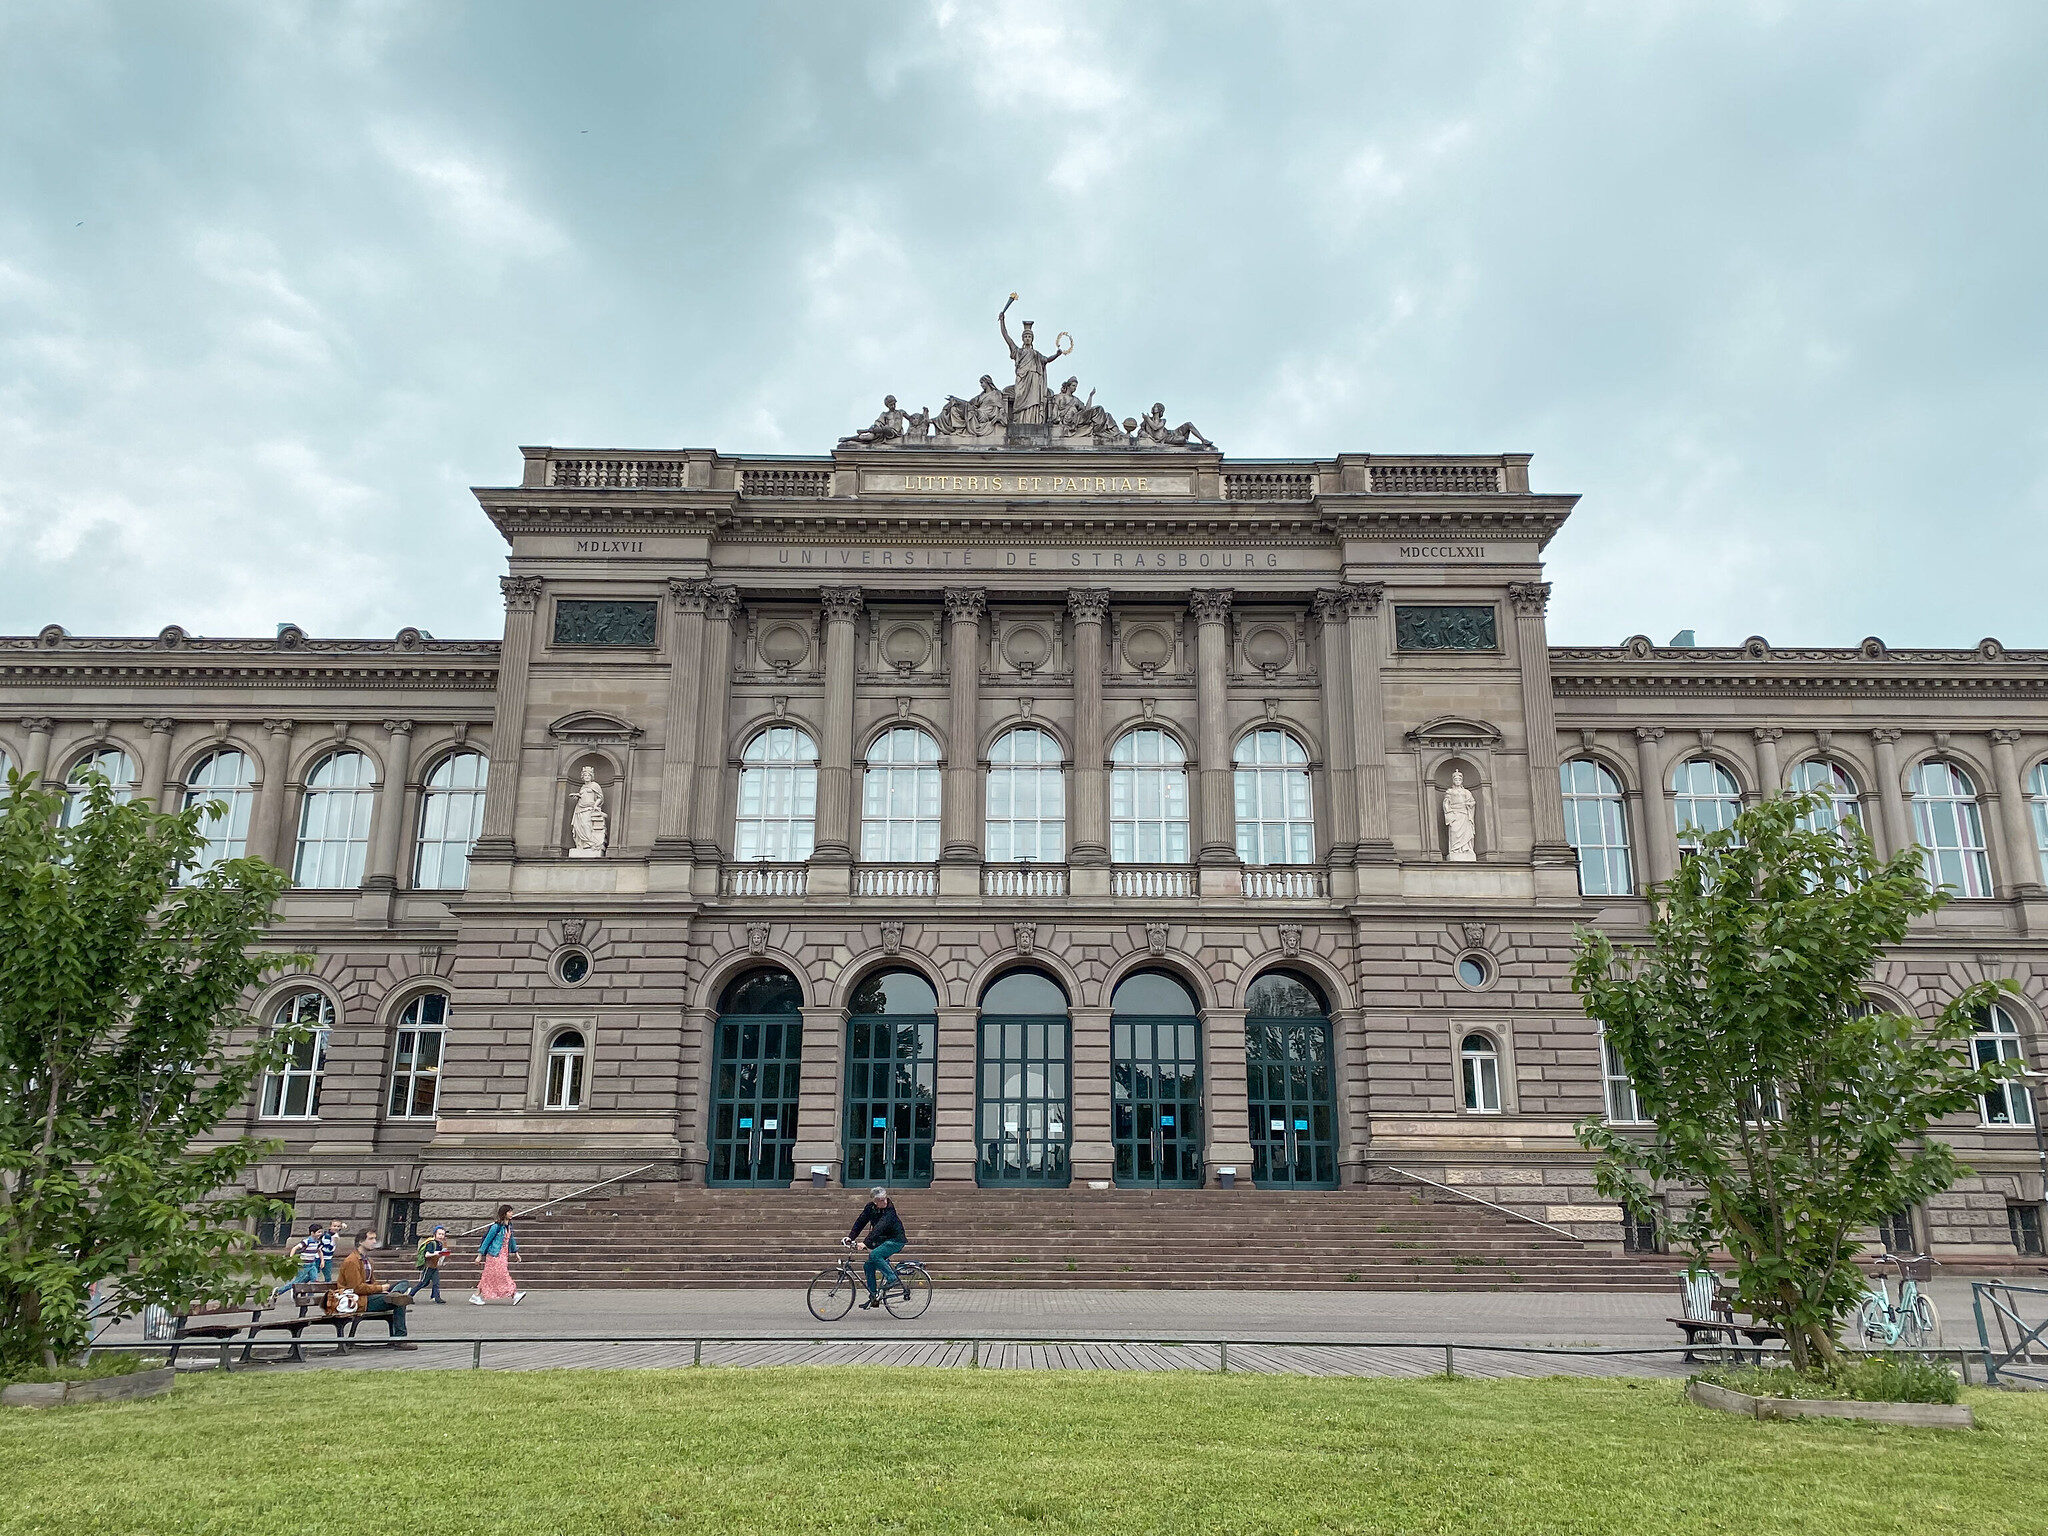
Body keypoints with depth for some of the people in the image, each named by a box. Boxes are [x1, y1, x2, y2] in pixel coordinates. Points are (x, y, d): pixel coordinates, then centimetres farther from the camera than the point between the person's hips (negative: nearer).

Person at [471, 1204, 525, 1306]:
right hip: (495, 1255, -8)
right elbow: (487, 1240, -9)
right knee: (503, 1275, -6)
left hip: (504, 1255, 8)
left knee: (488, 1277, 9)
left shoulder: (509, 1226, 10)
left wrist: (516, 1252, 20)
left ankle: (475, 1296, 14)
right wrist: (480, 1255, -7)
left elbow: (511, 1239, 21)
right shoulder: (497, 1226, -13)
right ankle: (514, 1295, -6)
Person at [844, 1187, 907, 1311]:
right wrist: (850, 1237, -15)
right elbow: (860, 1222, -2)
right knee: (868, 1266, 0)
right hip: (881, 1240, 7)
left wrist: (866, 1243, -43)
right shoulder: (870, 1208, -4)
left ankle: (893, 1278, -17)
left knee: (874, 1255, -28)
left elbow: (879, 1228, -34)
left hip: (896, 1240, -7)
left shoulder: (889, 1210, -25)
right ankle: (873, 1297, 9)